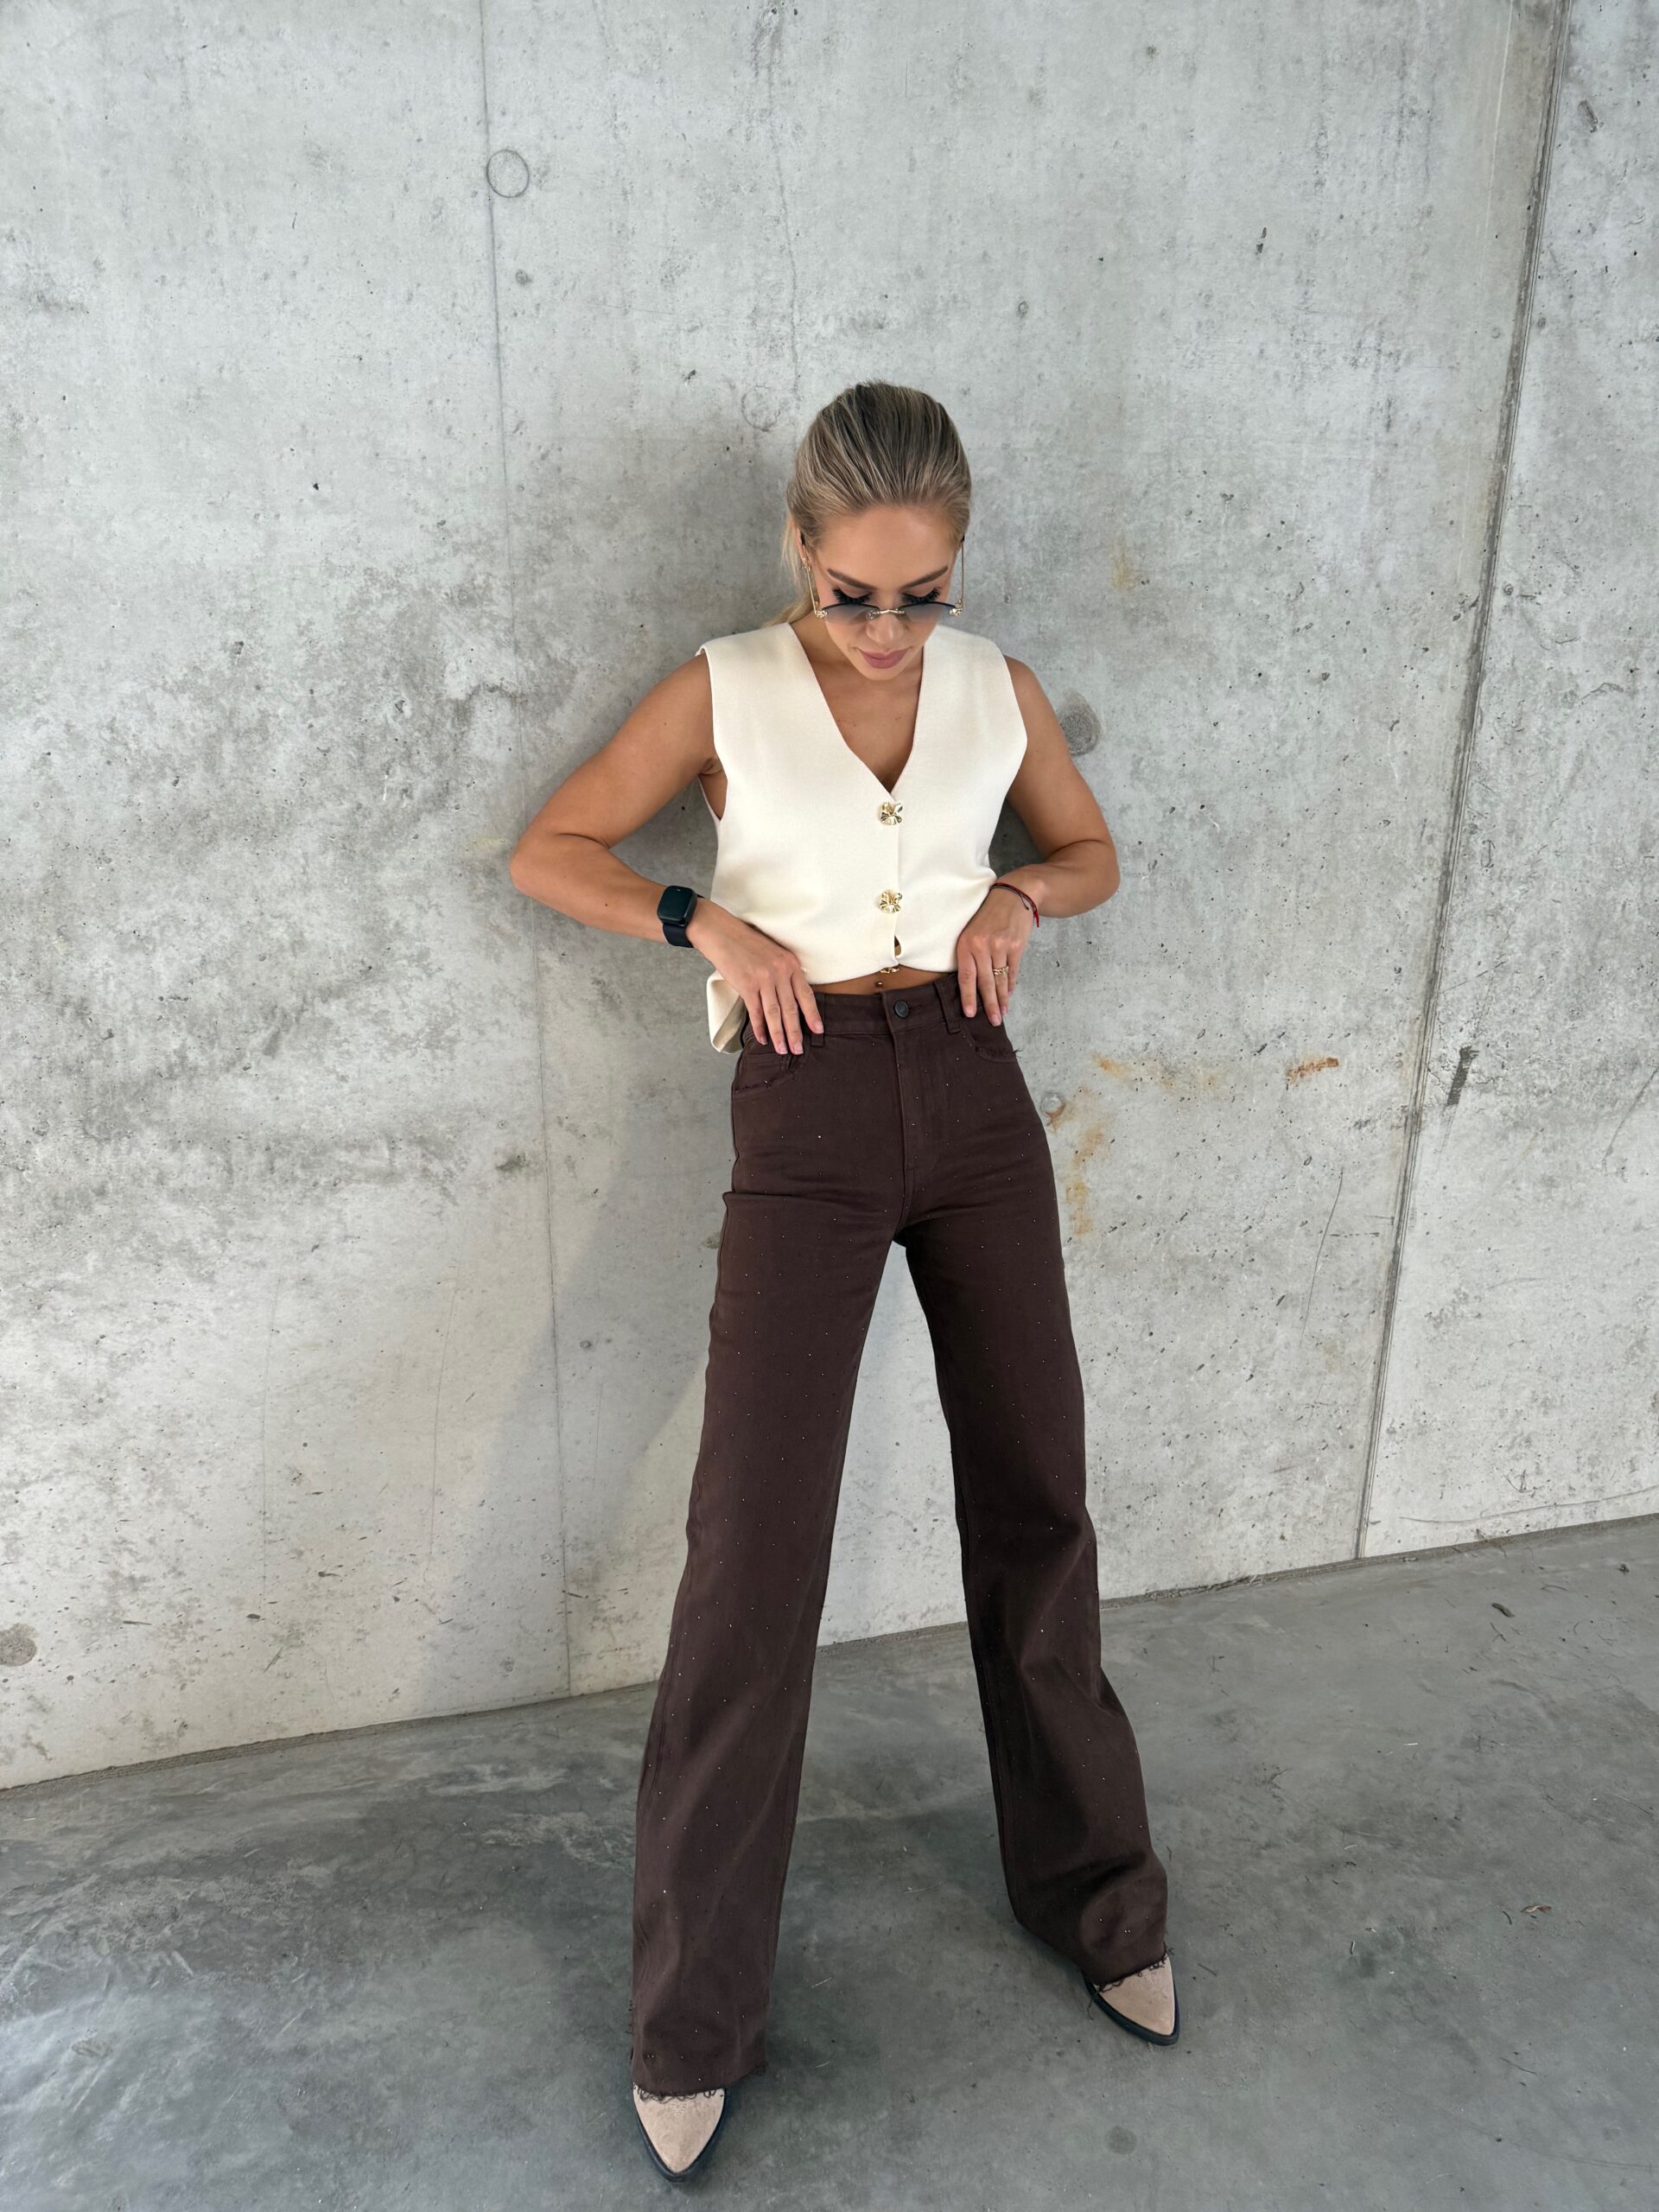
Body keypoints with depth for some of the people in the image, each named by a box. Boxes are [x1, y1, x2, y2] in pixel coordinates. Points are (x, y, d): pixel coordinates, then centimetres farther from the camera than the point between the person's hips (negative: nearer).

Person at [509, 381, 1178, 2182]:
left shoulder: (996, 687, 8)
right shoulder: (723, 690, 1)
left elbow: (1093, 850, 21)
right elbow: (552, 851, 5)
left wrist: (1019, 897, -1)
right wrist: (712, 922, -9)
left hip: (976, 1100, 3)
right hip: (806, 1112, -3)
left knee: (1035, 1502, 10)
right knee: (756, 1541, -5)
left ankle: (1091, 1892, 33)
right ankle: (694, 2010, 15)